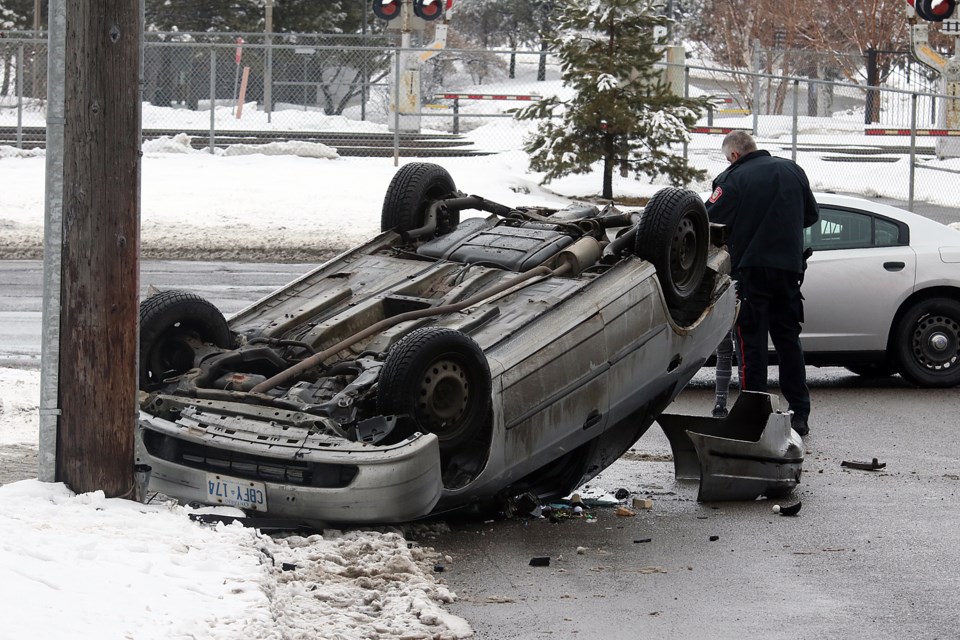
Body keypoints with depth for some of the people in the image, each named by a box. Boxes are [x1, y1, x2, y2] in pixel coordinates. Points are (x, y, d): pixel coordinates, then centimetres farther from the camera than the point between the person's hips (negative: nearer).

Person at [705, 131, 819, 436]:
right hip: (789, 267, 5)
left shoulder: (734, 179, -9)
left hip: (750, 267, -5)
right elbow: (811, 216, 17)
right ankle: (799, 414, 13)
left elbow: (708, 221, -10)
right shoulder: (792, 171, 8)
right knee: (788, 340, 13)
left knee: (751, 342, 1)